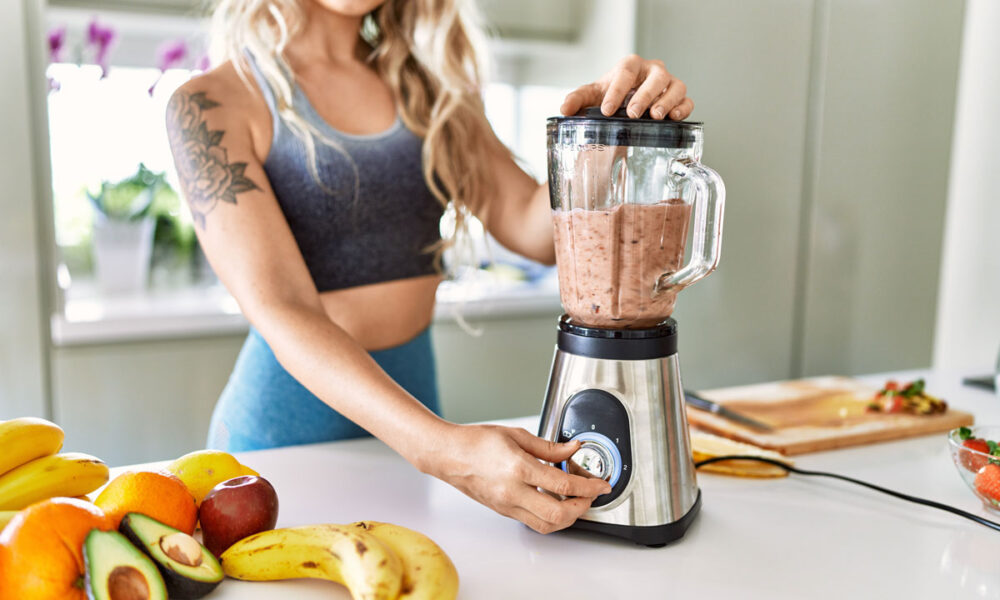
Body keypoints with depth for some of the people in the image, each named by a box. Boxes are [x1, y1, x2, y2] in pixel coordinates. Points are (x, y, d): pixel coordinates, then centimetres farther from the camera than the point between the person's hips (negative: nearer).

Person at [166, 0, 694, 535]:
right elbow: (283, 314, -22)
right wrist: (443, 447, -34)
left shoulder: (426, 89, 6)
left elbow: (535, 230, -4)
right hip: (288, 418, -4)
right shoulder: (212, 104, -11)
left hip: (414, 394, 5)